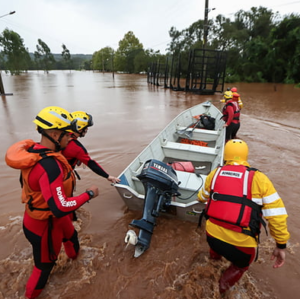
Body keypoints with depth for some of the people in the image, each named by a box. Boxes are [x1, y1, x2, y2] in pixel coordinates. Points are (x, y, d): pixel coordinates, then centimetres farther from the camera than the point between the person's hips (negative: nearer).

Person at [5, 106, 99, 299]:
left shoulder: (33, 150, -9)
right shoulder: (50, 166, -38)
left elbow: (25, 182, 6)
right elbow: (61, 208, -38)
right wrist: (89, 194, -26)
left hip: (38, 215, 9)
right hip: (46, 225, -9)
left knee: (70, 234, 34)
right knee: (45, 264, 19)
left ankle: (74, 256, 66)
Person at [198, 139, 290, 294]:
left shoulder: (214, 173, 0)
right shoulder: (259, 178, -8)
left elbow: (202, 197, 18)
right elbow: (277, 215, -7)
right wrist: (281, 245, 7)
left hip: (212, 236, 4)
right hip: (241, 245, -3)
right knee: (241, 265, 33)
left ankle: (214, 255, 63)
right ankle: (222, 287, 45)